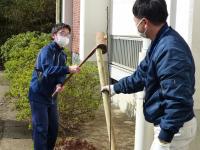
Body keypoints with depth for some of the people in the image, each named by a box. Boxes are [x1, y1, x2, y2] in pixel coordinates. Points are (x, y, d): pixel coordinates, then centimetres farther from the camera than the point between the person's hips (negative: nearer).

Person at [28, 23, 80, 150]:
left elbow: (60, 73, 4)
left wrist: (59, 84, -18)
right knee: (41, 129, -6)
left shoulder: (63, 55, 10)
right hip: (39, 96, -8)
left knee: (54, 128, 13)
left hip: (51, 96, 8)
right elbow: (48, 70, -32)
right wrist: (68, 69, -42)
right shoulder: (47, 50, -16)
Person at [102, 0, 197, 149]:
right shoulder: (161, 43, 7)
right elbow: (142, 75, 21)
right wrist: (115, 88, 30)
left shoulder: (170, 50, -27)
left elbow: (177, 99, -30)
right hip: (173, 123, 10)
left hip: (174, 128, -10)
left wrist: (165, 135, -24)